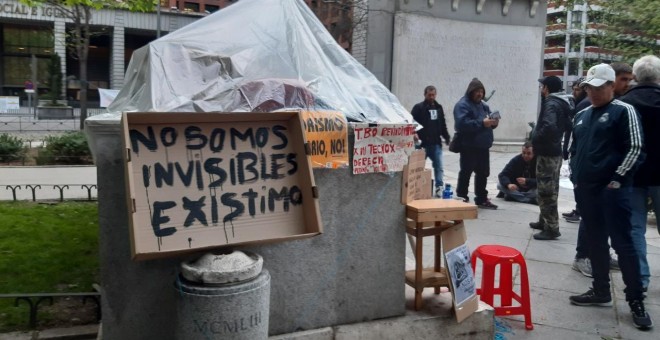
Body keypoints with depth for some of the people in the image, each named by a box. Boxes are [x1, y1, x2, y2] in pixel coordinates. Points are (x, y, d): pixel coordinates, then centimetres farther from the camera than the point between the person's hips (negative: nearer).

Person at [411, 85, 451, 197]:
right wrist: (414, 133, -27)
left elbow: (443, 125, 22)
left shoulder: (439, 108, 15)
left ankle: (439, 187, 2)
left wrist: (446, 137, 19)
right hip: (422, 143, -4)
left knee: (438, 166, 0)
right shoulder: (418, 107, -2)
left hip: (436, 143, 4)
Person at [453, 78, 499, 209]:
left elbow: (489, 118, 21)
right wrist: (481, 123, -29)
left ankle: (481, 199, 23)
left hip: (483, 146, 8)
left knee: (483, 173, 13)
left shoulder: (483, 105, 17)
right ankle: (462, 198, 8)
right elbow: (462, 123, -25)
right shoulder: (462, 105, -11)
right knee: (466, 173, -1)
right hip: (469, 146, -8)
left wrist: (494, 122, -3)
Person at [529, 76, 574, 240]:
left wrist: (536, 138, -19)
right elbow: (567, 125, 21)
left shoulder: (551, 104, -19)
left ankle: (551, 228, 0)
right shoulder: (562, 103, 11)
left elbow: (549, 126, -35)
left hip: (546, 153, -10)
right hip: (555, 151, 10)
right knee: (550, 189, 18)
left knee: (546, 191, -4)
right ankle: (544, 221, 31)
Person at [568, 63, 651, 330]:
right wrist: (575, 177, 11)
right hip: (585, 189, 7)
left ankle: (636, 301, 5)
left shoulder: (623, 111, -4)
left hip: (612, 189, -6)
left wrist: (616, 179, -13)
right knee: (595, 242, 12)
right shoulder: (582, 115, 14)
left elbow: (635, 149, -10)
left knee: (622, 243, -5)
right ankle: (601, 291, 23)